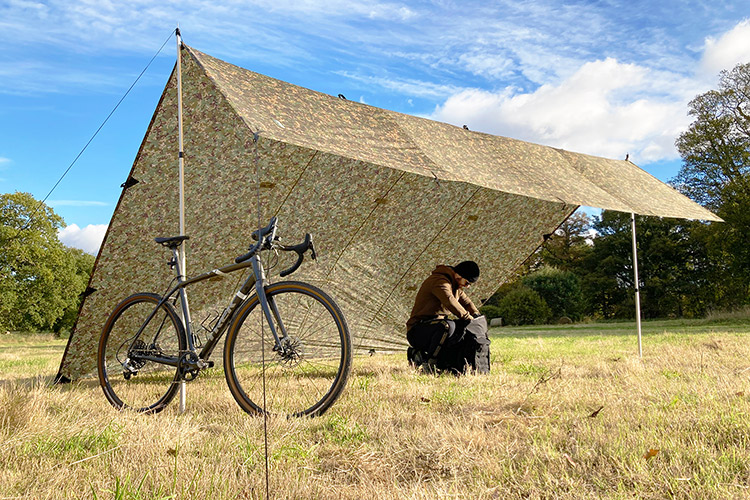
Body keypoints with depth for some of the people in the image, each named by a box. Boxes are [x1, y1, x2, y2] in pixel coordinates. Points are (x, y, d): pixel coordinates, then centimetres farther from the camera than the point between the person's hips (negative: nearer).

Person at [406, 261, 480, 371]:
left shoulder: (456, 286, 16)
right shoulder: (439, 281, -16)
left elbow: (466, 301, 27)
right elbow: (449, 301, -33)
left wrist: (476, 315, 7)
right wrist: (467, 317, -30)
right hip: (418, 331, -11)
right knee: (448, 326, -35)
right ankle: (428, 362, -18)